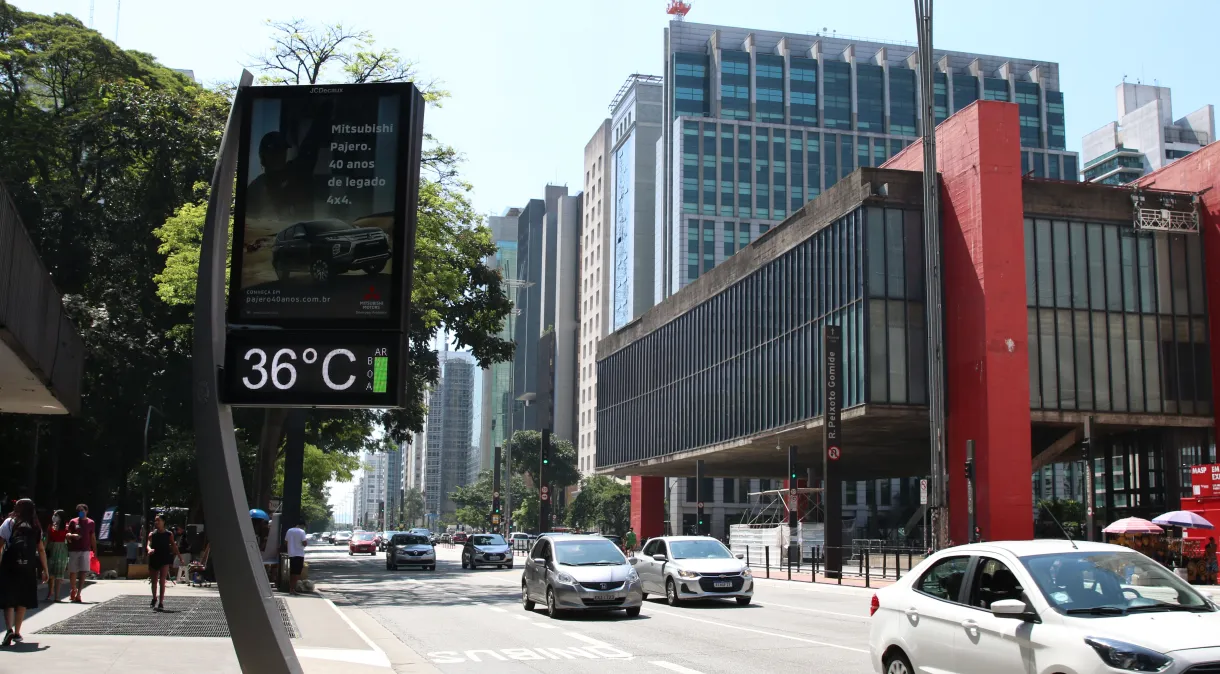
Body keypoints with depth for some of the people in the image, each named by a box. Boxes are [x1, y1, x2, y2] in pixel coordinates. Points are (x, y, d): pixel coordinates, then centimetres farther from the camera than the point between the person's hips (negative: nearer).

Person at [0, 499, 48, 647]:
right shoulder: (36, 528, 9)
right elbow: (41, 550, 7)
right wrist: (45, 570, 11)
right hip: (28, 568, 2)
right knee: (22, 601, 13)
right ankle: (17, 632, 18)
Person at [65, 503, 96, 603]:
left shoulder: (90, 523, 6)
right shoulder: (73, 522, 5)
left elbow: (93, 538, 10)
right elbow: (67, 534, 2)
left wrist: (95, 552, 8)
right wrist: (72, 535, -21)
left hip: (85, 550, 0)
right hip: (73, 550, 0)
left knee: (83, 572, -9)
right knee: (72, 572, 6)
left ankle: (78, 594, -9)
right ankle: (73, 590, 28)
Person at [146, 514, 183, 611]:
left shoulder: (169, 534, 1)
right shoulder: (152, 534, 3)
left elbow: (173, 545, 0)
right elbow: (149, 544, -10)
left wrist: (179, 555, -8)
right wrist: (150, 549, -33)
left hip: (165, 559, -3)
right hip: (154, 559, 3)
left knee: (162, 581, -12)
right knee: (154, 580, 14)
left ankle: (161, 603, -10)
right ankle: (154, 599, 38)